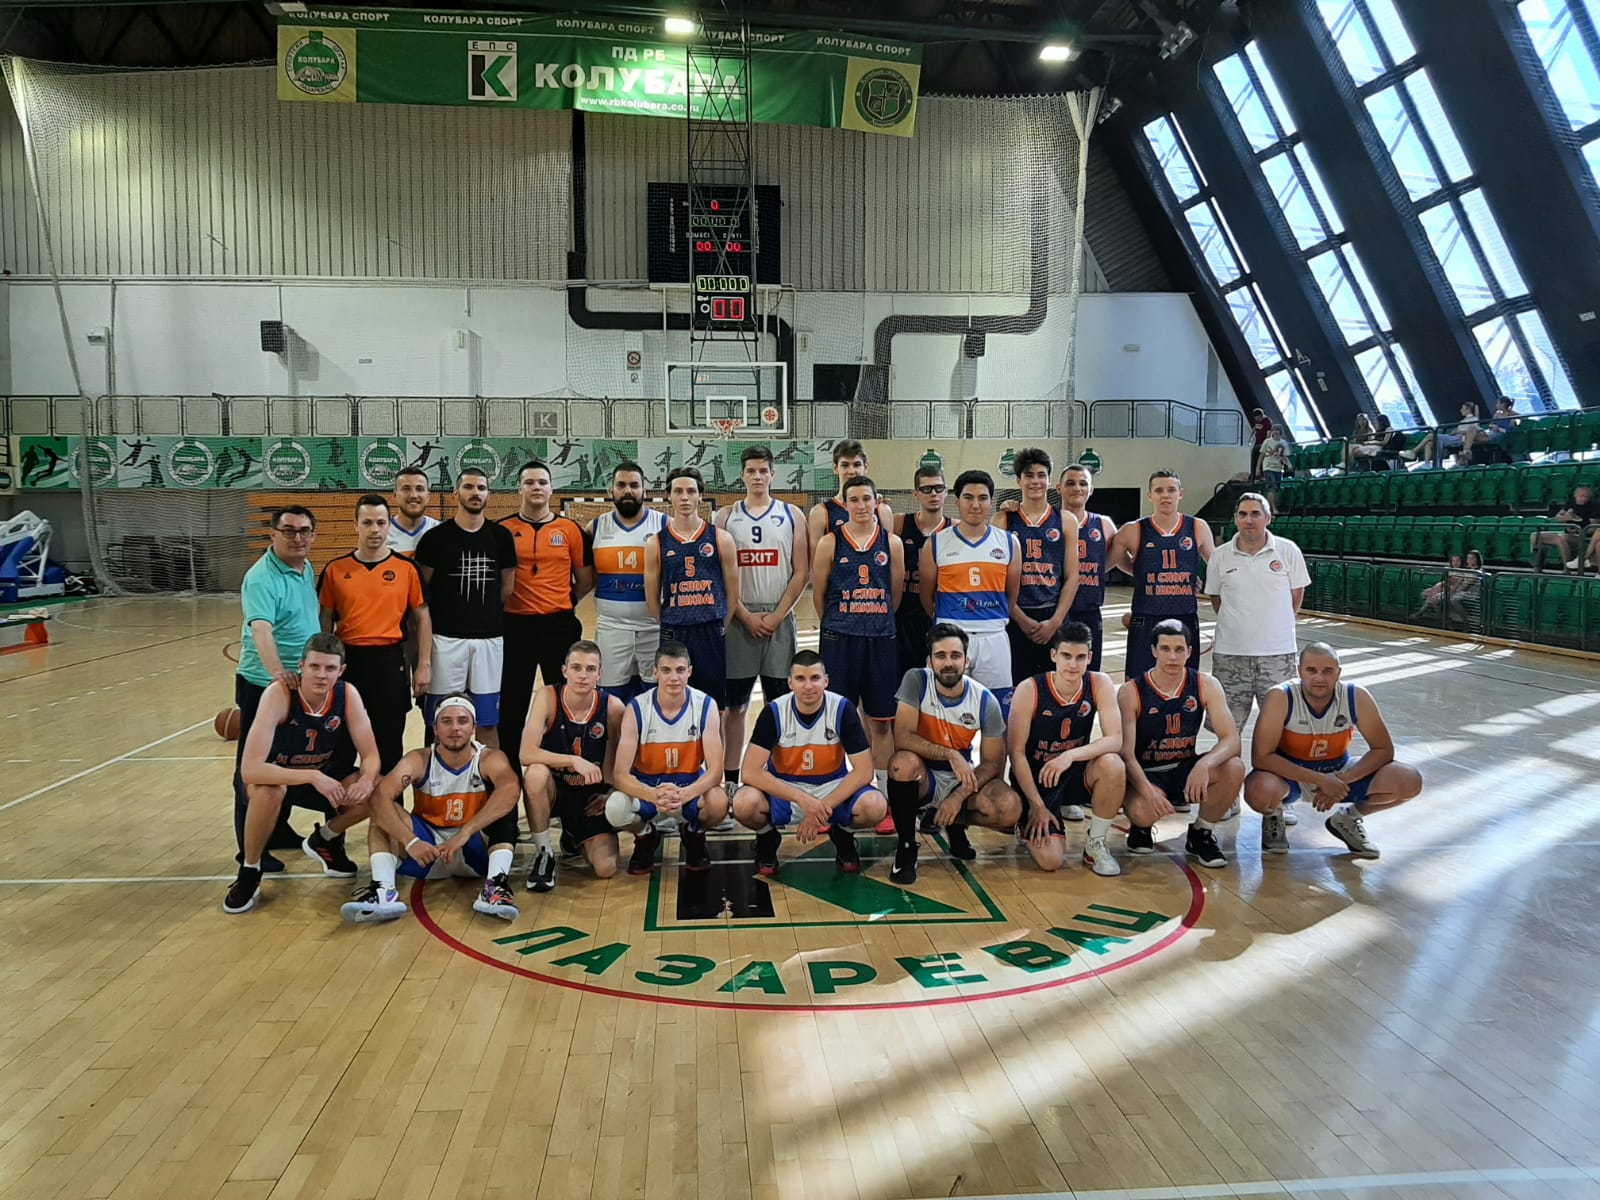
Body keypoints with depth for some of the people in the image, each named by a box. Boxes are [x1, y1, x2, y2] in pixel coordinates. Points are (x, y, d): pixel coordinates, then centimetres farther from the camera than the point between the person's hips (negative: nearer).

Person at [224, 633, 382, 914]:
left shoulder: (348, 695, -19)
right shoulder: (279, 694, -31)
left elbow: (371, 756, -14)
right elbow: (250, 769, -39)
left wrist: (366, 780, -38)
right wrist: (312, 777, -47)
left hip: (324, 776, 4)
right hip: (277, 777, -4)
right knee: (267, 791, -38)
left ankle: (324, 840, 12)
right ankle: (249, 871, -10)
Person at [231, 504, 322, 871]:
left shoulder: (306, 569, 7)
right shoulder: (262, 578, -20)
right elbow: (261, 629, -35)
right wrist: (278, 672, -50)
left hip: (301, 683, 9)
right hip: (265, 684, -9)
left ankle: (280, 830, 35)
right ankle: (252, 849, 10)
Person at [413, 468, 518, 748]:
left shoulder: (501, 536, 5)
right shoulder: (436, 537, -3)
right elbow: (421, 589, 3)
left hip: (490, 637, 2)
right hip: (447, 637, -2)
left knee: (488, 722, 8)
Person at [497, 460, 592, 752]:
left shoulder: (570, 529, 2)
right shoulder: (503, 529, 1)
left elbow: (586, 579, 8)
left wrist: (564, 604, 7)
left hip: (559, 625, 0)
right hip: (515, 624, 0)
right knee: (512, 700, 9)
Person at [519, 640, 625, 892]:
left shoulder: (612, 706, -13)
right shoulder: (548, 697, -18)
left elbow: (620, 759, 5)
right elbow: (526, 754, -28)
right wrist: (574, 761, -34)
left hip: (591, 795, 2)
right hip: (554, 788, -1)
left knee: (606, 869, -12)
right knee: (536, 773, -37)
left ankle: (573, 836, 26)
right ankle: (543, 854, -14)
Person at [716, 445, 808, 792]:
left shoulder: (792, 515, 5)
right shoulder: (725, 517, 5)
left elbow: (801, 572, 0)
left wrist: (777, 616, -8)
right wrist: (746, 616, -8)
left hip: (780, 619, 0)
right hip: (738, 619, 0)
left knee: (780, 702, 4)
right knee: (734, 704, 5)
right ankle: (731, 779, 13)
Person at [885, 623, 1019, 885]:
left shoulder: (986, 701, -11)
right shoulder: (916, 681, -16)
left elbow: (993, 763, -5)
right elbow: (902, 738, -25)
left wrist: (960, 796, -19)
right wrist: (951, 755, -33)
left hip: (961, 780, 2)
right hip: (922, 775, -2)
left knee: (1010, 808, -26)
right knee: (903, 762, -37)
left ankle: (954, 823, 8)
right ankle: (906, 846, -14)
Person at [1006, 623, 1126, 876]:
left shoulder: (1100, 684, -10)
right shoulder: (1030, 690, -18)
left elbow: (1115, 740, -19)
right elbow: (1016, 752, -14)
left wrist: (1071, 755, -34)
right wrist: (1037, 804, -16)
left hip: (1076, 774, 3)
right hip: (1036, 779, -2)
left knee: (1113, 765, -32)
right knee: (1049, 860, -20)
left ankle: (1096, 844, -8)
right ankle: (1029, 821, 17)